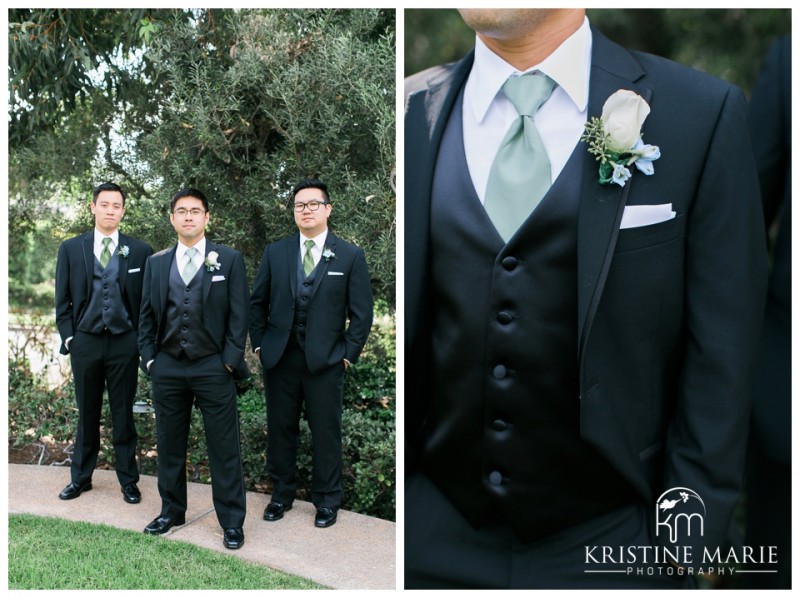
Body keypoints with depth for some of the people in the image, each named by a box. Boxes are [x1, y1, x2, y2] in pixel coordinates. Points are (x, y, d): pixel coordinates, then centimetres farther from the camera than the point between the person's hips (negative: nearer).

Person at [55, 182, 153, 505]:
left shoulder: (140, 251, 1)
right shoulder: (70, 248, 5)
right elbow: (63, 299, 6)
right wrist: (68, 336, -1)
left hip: (124, 343, -1)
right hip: (84, 342, 1)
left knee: (123, 415, 7)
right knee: (87, 414, 13)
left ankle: (128, 480, 19)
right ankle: (81, 477, 26)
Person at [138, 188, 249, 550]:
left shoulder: (229, 259, 1)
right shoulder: (156, 263, 10)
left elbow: (239, 314, -2)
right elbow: (147, 315, 12)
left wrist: (230, 360, -8)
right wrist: (148, 357, 3)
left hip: (213, 368, -3)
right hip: (167, 369, 4)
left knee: (224, 448, 1)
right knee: (169, 445, 13)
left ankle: (232, 522, 12)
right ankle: (172, 511, 30)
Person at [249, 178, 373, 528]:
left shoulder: (350, 256, -1)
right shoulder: (275, 253, 6)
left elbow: (361, 313, 0)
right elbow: (257, 302, 12)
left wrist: (348, 354, -4)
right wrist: (259, 343, 4)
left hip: (326, 361, -2)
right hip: (279, 357, 2)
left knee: (326, 432, 6)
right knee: (280, 429, 11)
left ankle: (327, 500, 23)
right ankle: (281, 494, 29)